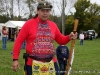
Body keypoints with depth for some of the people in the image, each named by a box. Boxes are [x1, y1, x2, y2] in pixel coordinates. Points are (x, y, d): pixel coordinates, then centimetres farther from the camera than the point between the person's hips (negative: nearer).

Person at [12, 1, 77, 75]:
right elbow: (19, 41, -4)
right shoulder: (29, 24, -3)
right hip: (33, 64, -4)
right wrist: (15, 59, -9)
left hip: (50, 64, 4)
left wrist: (69, 37, -5)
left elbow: (61, 40, 17)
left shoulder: (53, 25, 9)